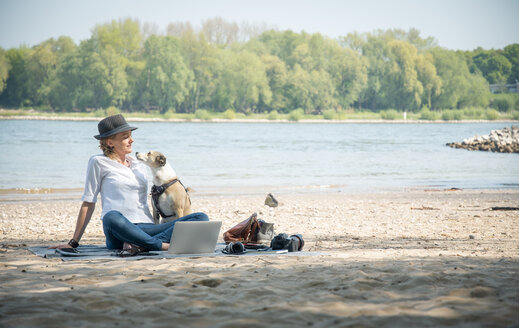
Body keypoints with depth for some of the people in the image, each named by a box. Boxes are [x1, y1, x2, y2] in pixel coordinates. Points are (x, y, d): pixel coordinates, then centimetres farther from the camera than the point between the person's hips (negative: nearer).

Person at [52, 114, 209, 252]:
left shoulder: (141, 167, 25)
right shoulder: (99, 162, 9)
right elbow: (88, 203, 7)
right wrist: (74, 242, 4)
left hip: (146, 230, 6)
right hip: (119, 235, -6)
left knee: (201, 218, -17)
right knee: (112, 218, -43)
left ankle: (142, 245, -37)